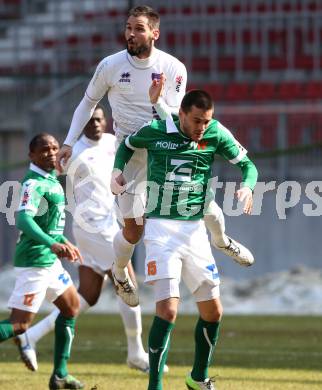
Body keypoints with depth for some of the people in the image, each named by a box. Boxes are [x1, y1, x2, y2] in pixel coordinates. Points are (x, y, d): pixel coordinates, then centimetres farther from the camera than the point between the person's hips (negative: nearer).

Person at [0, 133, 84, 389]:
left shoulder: (52, 180, 14)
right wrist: (52, 244, -43)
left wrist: (64, 243, 36)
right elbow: (24, 220, -32)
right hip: (35, 262, -11)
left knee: (72, 306, 20)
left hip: (50, 260, 11)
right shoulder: (34, 184, -17)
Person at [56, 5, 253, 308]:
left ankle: (221, 240, 37)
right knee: (133, 230, -5)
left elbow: (174, 119, -12)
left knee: (204, 203, 1)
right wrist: (69, 143, 0)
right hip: (132, 154, -1)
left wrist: (158, 101, -33)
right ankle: (120, 273, 28)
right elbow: (88, 102, 6)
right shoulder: (110, 66, -8)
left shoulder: (174, 69, -9)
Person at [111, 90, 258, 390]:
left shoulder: (217, 134, -2)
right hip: (161, 228, -4)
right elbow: (127, 146, 16)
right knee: (168, 309, -18)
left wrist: (247, 187, -13)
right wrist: (117, 171, 0)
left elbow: (247, 165, 8)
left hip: (195, 230, 4)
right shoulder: (154, 132, -5)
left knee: (213, 311, 11)